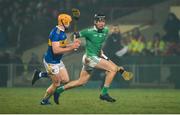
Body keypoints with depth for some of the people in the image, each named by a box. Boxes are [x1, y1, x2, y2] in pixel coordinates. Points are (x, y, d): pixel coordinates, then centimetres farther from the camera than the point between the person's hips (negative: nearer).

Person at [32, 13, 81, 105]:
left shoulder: (62, 32, 5)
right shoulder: (56, 33, -26)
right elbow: (55, 50, -32)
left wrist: (73, 44, 2)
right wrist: (71, 48, -30)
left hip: (58, 61, 9)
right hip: (51, 62, -9)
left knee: (65, 80, 9)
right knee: (56, 84, 1)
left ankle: (40, 75, 17)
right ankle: (44, 101, 23)